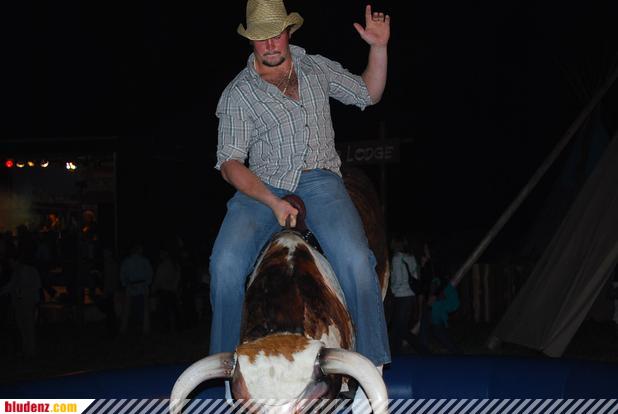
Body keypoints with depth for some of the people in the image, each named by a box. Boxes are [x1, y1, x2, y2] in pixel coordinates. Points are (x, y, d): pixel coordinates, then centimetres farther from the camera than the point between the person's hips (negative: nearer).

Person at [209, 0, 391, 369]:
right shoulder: (238, 94, 1)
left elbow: (368, 94, 25)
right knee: (226, 265, -24)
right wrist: (273, 202, -19)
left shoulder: (317, 68, 13)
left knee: (356, 260, -25)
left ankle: (372, 365, -14)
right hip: (262, 188, -1)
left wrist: (379, 48, 9)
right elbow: (229, 163, -5)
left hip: (320, 182, 1)